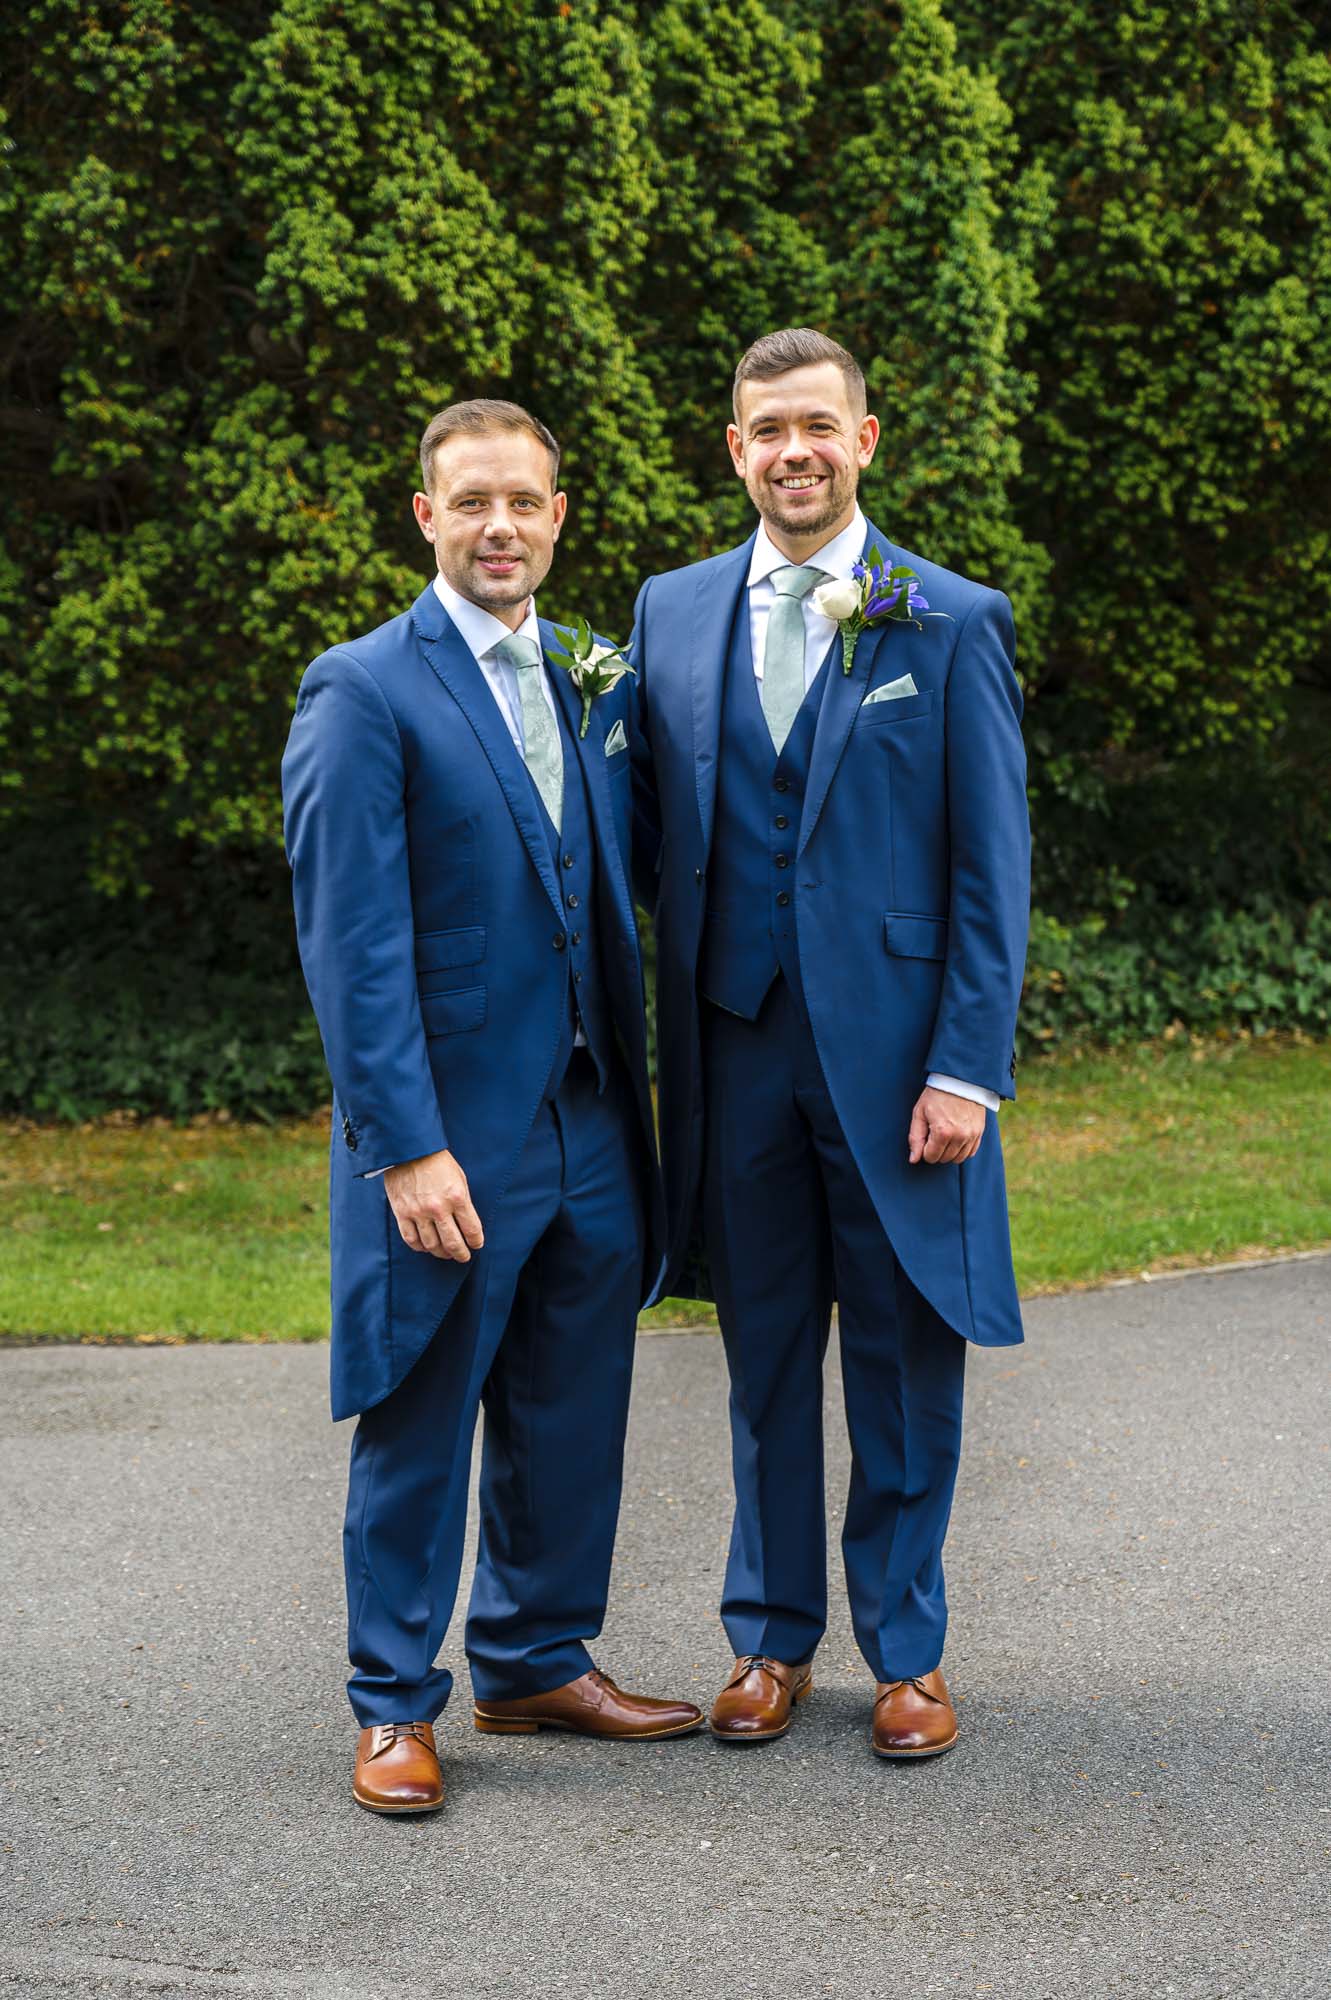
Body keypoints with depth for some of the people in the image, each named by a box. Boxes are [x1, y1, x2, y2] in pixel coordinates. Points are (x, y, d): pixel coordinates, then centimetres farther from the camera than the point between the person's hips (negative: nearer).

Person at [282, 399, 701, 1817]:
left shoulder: (591, 678, 10)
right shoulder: (363, 691, -10)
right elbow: (351, 939, -14)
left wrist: (629, 1091, 7)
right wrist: (406, 1146, -18)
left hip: (589, 1126, 6)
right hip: (448, 1129, -6)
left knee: (571, 1418, 14)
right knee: (419, 1427, 5)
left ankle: (538, 1662, 30)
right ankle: (394, 1706, 18)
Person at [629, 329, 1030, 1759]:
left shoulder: (954, 622, -1)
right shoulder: (671, 613, 8)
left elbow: (992, 865, -3)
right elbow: (654, 832, 12)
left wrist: (966, 1067, -9)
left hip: (895, 1051, -2)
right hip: (737, 1048, 3)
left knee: (905, 1359, 6)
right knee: (765, 1356, 12)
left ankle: (905, 1650, 21)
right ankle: (771, 1636, 26)